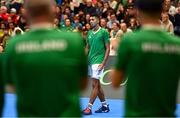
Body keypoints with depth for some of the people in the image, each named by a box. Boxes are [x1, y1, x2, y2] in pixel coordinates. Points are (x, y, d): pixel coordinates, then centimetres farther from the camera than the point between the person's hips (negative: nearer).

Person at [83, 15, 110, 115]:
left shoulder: (104, 32, -5)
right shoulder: (89, 33, 13)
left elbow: (108, 48, -6)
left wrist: (103, 63, -14)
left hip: (98, 61, -7)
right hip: (90, 61, 7)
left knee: (95, 85, -9)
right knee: (98, 85, 12)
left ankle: (89, 108, -9)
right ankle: (105, 106, 22)